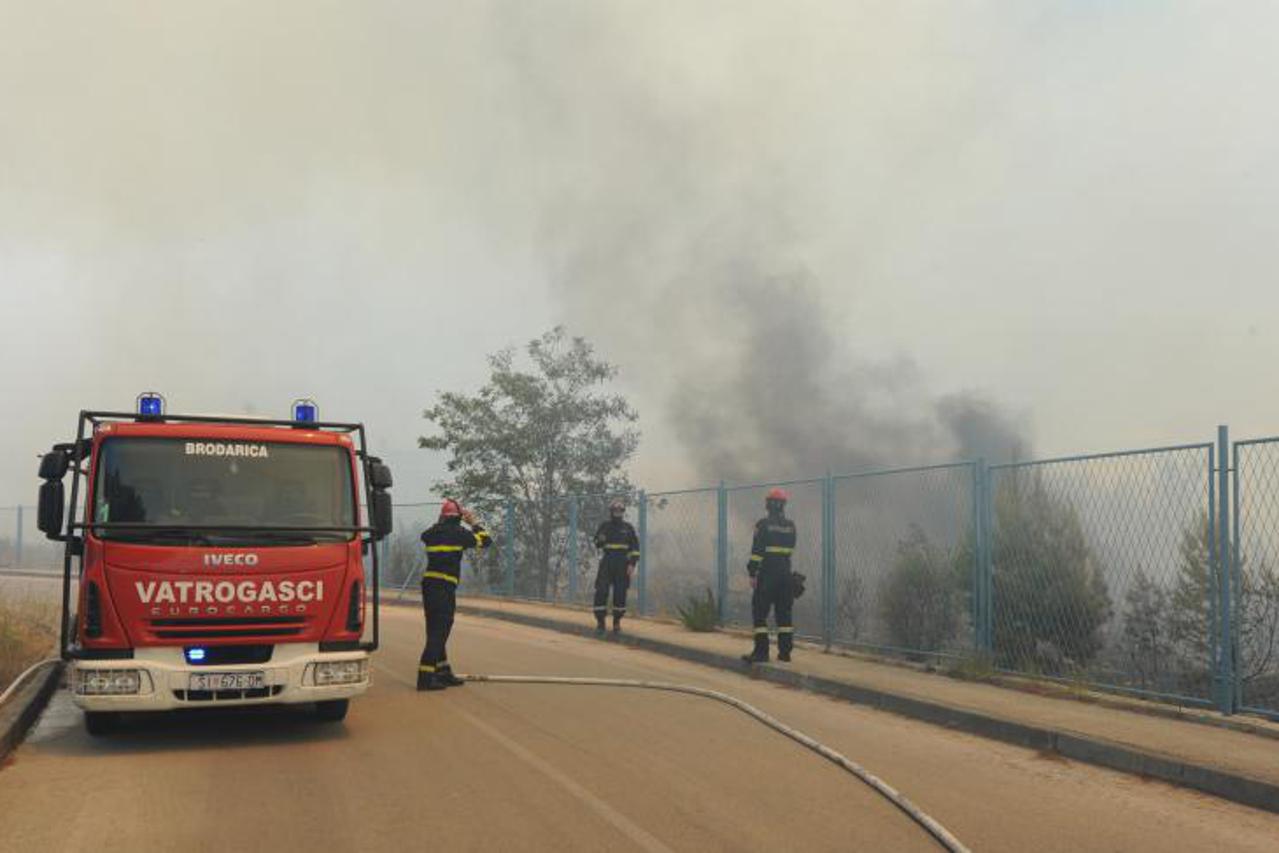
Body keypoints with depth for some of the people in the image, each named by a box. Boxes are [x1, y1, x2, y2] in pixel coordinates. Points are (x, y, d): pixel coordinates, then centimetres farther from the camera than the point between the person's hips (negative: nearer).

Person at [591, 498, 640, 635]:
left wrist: (632, 564, -5)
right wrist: (600, 540, -12)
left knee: (620, 593, 2)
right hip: (606, 563, 0)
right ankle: (600, 622, -1)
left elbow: (635, 547, 4)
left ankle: (617, 622, 13)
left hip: (622, 565, 0)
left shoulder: (628, 527, 5)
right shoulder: (604, 526, 6)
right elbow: (597, 543, 12)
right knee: (601, 591, -8)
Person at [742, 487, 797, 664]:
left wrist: (752, 573, -9)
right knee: (784, 612, 10)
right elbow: (791, 549, 15)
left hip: (767, 573, -5)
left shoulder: (764, 524, -8)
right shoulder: (790, 525, 8)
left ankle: (761, 651, -5)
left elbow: (757, 550, -11)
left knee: (759, 612, 0)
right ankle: (785, 651, 10)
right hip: (785, 573, 5)